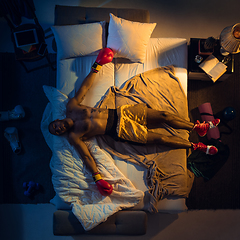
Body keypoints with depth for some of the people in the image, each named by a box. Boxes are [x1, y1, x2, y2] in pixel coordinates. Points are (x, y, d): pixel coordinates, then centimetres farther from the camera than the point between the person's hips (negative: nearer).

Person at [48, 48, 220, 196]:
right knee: (160, 139, -11)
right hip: (120, 130, -4)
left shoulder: (71, 106, 6)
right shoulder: (73, 137, -4)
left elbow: (85, 86, 11)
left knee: (164, 116, -4)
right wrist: (97, 179, -16)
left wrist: (97, 66, 10)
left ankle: (198, 127, 13)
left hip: (120, 112, 5)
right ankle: (196, 146, 8)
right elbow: (87, 156, -7)